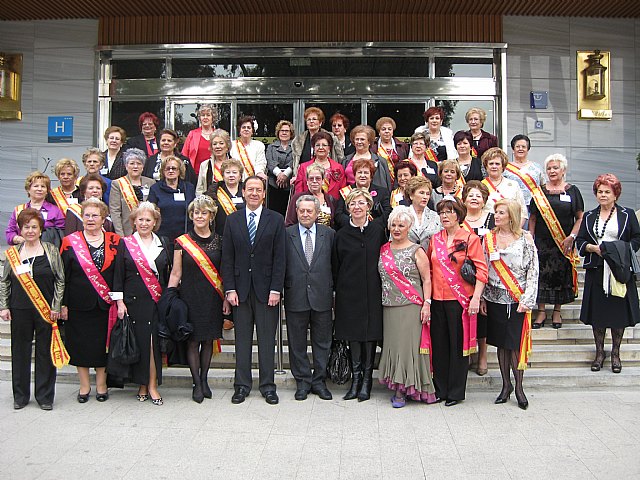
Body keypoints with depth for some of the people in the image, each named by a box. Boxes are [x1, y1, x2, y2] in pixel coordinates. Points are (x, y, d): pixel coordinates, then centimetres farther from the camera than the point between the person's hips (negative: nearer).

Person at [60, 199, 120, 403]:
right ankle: (84, 386, 20)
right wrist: (63, 304, -4)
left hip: (105, 304, 0)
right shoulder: (70, 242, 1)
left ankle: (101, 384, 20)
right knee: (80, 343, 6)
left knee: (103, 343, 6)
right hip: (79, 304, 0)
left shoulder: (114, 241, 3)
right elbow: (63, 276, 0)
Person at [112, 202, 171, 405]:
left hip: (157, 302, 1)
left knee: (155, 341, -5)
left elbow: (168, 274, 13)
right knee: (138, 341, 1)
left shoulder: (162, 245, 12)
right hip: (133, 301, -1)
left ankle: (152, 385, 3)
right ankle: (142, 385, 14)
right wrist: (120, 302, -4)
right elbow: (118, 275, 3)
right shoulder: (125, 244, 6)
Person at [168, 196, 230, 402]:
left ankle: (204, 380, 22)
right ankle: (197, 384, 11)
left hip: (212, 299, 2)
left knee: (208, 339, 8)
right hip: (190, 297, -1)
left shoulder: (219, 241, 4)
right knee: (193, 341, 1)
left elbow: (224, 272, 7)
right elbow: (176, 273, 2)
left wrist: (226, 298, 2)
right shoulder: (182, 242, 0)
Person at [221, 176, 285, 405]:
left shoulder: (276, 220, 2)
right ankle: (242, 385, 17)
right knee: (242, 338, 7)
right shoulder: (232, 220, 7)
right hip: (240, 288, 1)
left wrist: (275, 289, -8)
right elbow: (227, 258, 4)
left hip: (266, 288, -1)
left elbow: (279, 257, -1)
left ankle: (267, 385, 14)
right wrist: (230, 289, -4)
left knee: (267, 338, 4)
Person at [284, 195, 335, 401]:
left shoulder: (328, 234, 5)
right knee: (297, 343, 8)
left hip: (322, 297, 1)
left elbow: (334, 264, 5)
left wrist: (332, 291, 1)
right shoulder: (287, 234, 2)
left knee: (322, 342, 9)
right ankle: (303, 382, 21)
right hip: (295, 297, -1)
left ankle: (319, 382, 22)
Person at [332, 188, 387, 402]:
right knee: (353, 335, 4)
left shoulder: (378, 230, 2)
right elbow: (336, 267, 7)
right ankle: (356, 379, 15)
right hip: (349, 293, 0)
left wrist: (383, 286, 3)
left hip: (373, 291, 0)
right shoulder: (342, 235, 2)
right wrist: (339, 288, 2)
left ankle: (367, 380, 13)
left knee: (370, 333, 3)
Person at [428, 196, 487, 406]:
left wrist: (476, 298, -15)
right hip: (437, 299, 5)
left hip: (460, 300, -4)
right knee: (439, 345, 9)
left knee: (458, 345, 3)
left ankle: (456, 392, 14)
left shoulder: (470, 239, -3)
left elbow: (481, 270, -7)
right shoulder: (435, 239, 11)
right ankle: (441, 389, 22)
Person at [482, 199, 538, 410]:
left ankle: (519, 387, 11)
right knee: (501, 344, 9)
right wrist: (482, 298, 5)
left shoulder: (525, 238, -2)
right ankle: (506, 385, 21)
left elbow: (533, 270, -3)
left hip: (517, 300, -3)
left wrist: (527, 300, -9)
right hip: (495, 298, 3)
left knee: (516, 344, -3)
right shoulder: (488, 238, 6)